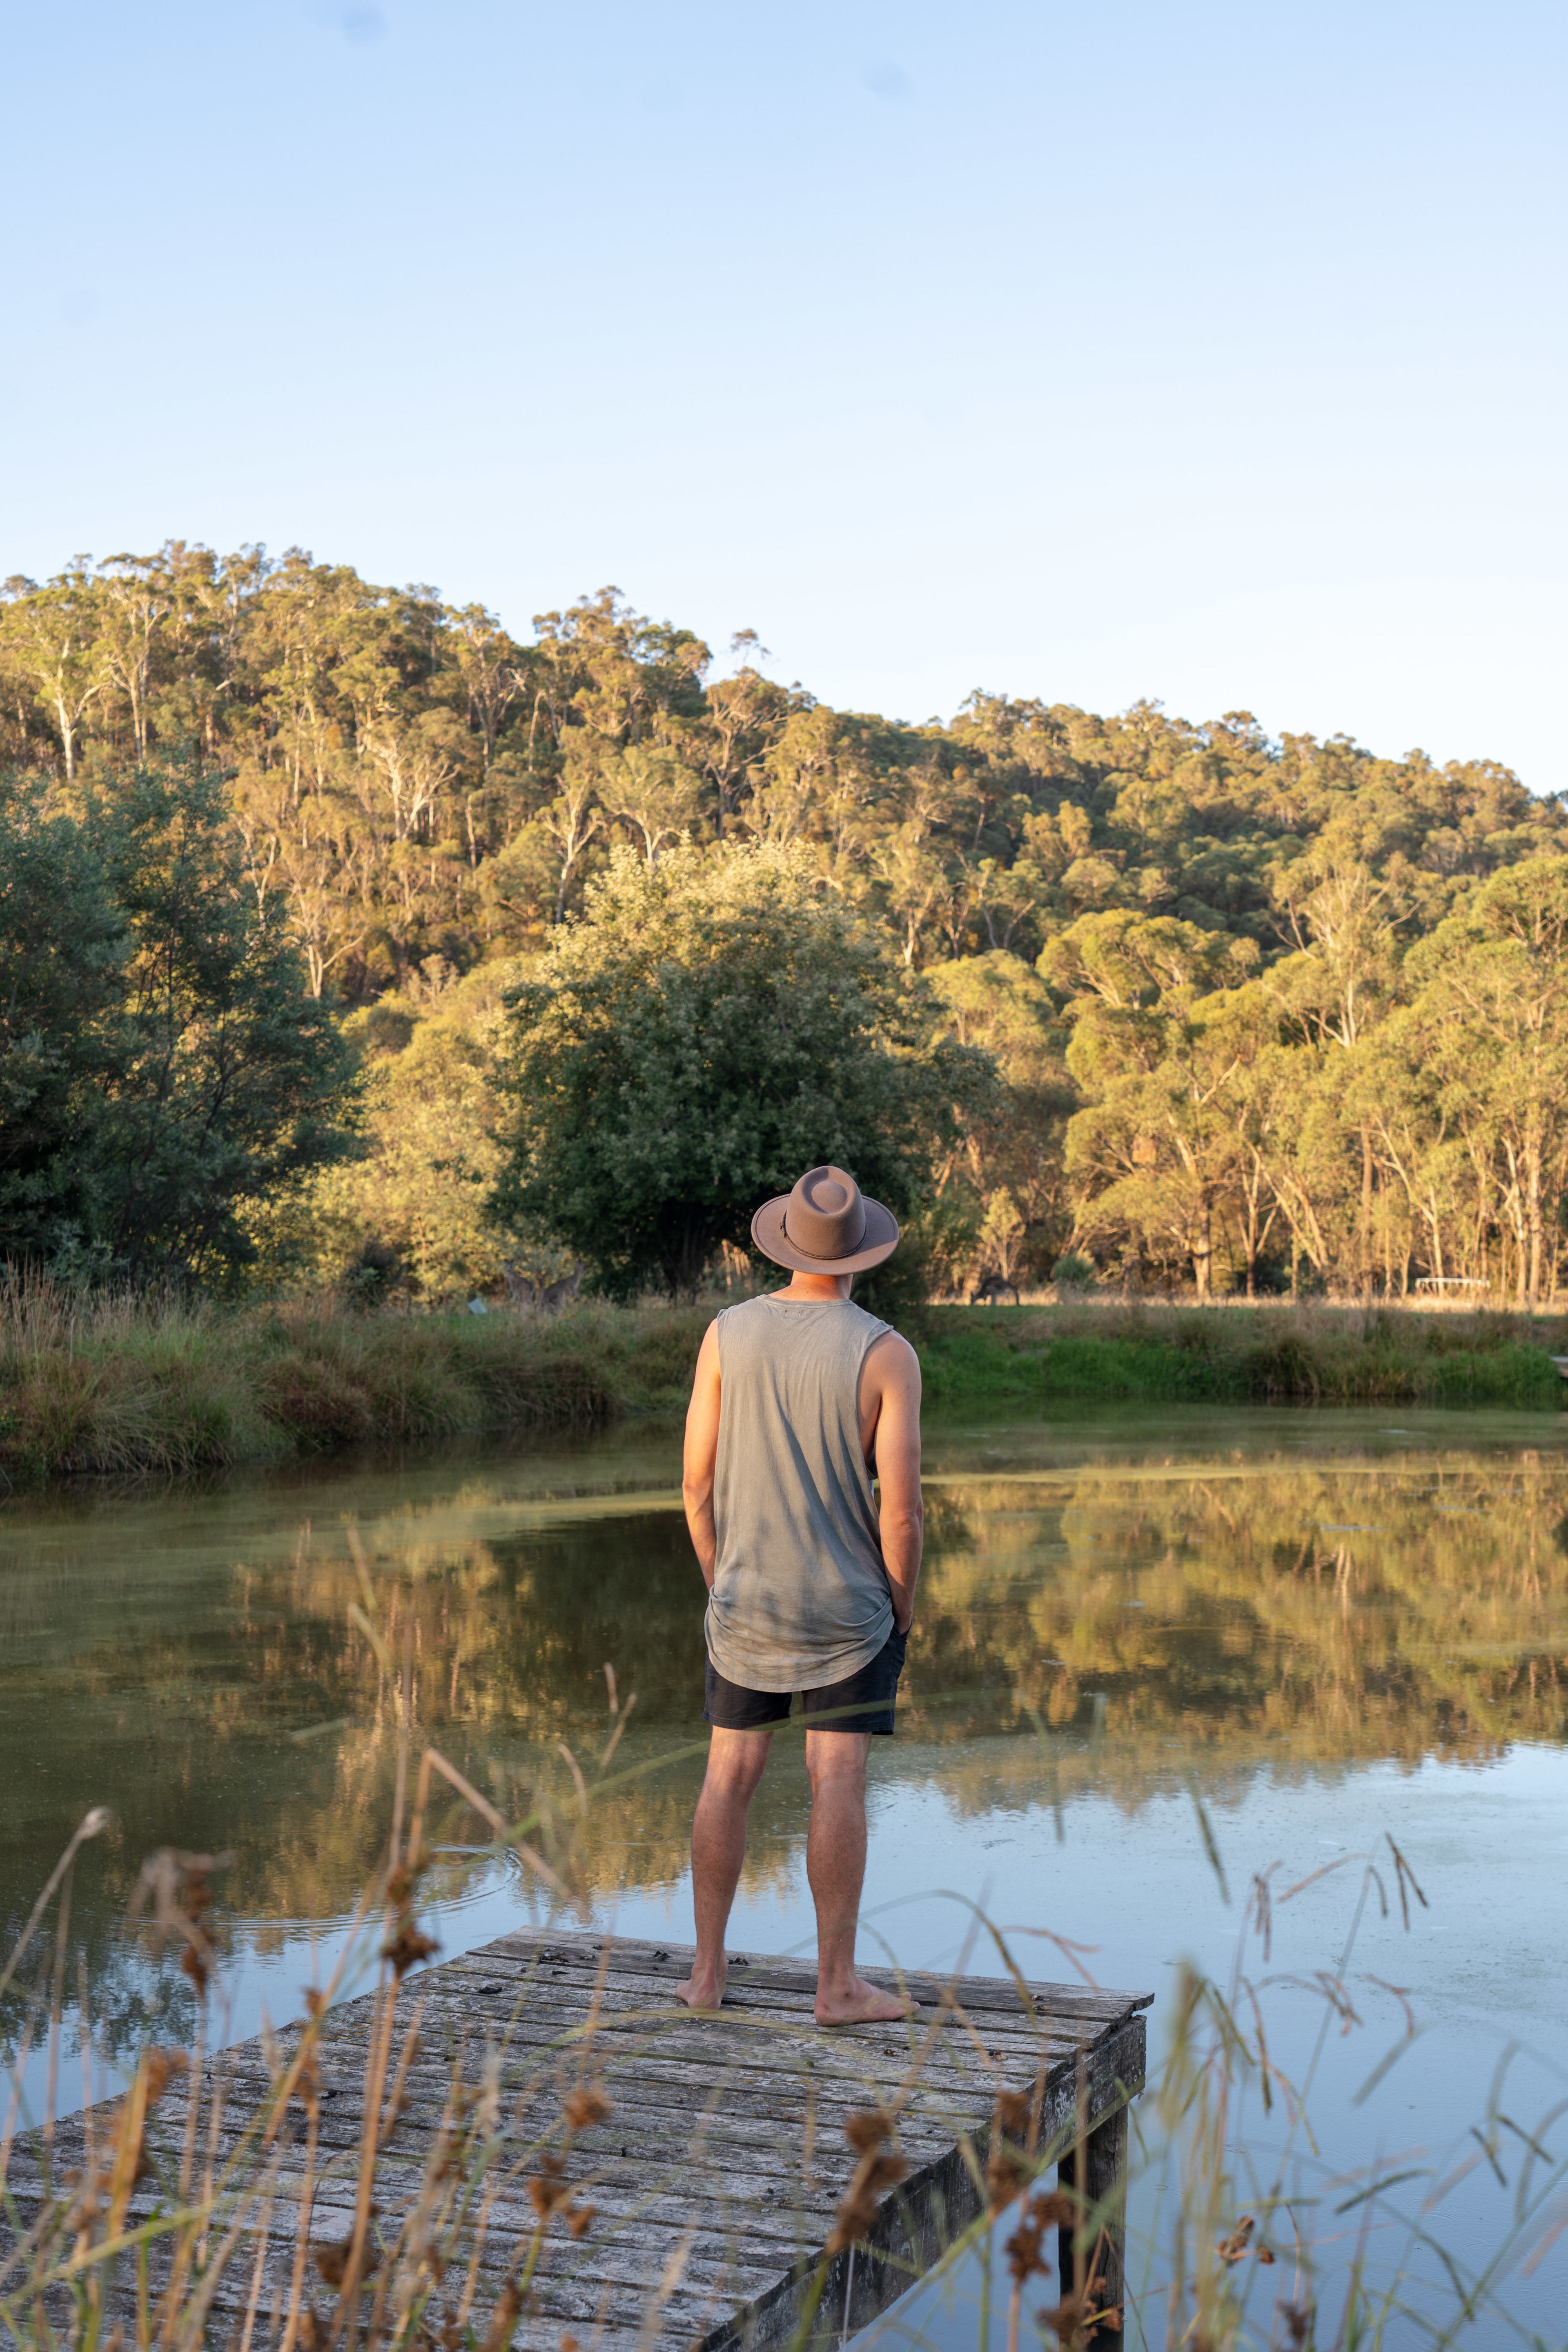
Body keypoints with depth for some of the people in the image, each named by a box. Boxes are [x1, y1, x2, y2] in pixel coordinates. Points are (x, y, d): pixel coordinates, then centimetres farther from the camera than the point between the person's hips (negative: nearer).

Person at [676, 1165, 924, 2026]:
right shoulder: (888, 1354, -12)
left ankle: (707, 1970, 15)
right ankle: (837, 1983, 2)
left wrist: (720, 1581, 12)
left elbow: (697, 1481, -1)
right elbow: (901, 1508, -14)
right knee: (837, 1784, 0)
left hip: (745, 1601, 3)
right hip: (848, 1607, -3)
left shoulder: (728, 1334, -4)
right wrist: (902, 1607, 1)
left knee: (729, 1776, 10)